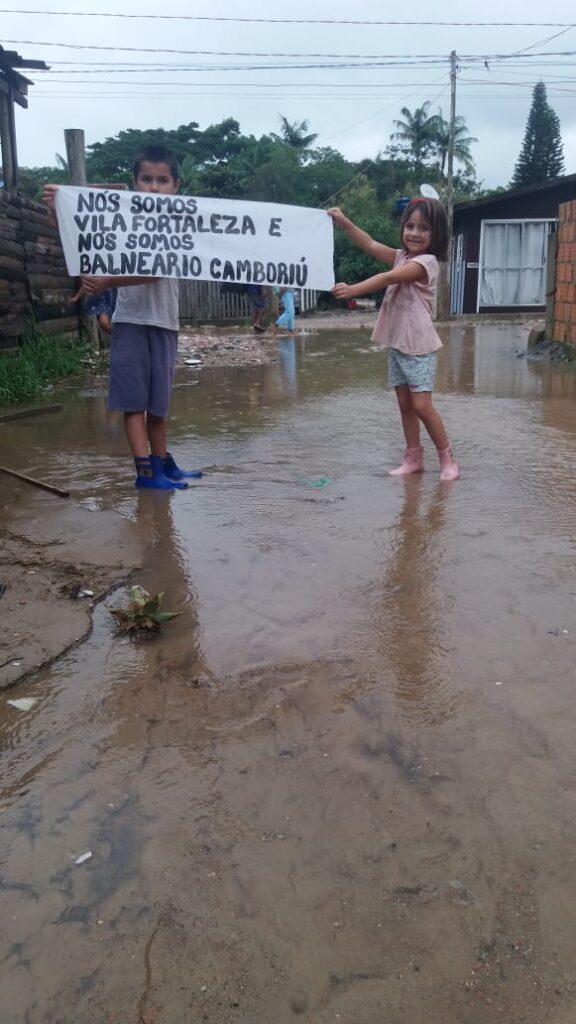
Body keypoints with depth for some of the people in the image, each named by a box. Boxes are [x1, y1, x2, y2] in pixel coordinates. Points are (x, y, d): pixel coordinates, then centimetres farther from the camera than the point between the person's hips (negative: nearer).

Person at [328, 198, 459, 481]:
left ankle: (447, 457, 5)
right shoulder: (402, 256, 11)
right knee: (405, 404, 9)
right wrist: (343, 222, -4)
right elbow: (370, 245, 7)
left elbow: (388, 278, -27)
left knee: (421, 405, -10)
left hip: (419, 346, -8)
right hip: (396, 344, 8)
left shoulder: (426, 262, -14)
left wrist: (353, 290, -37)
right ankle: (413, 458, 18)